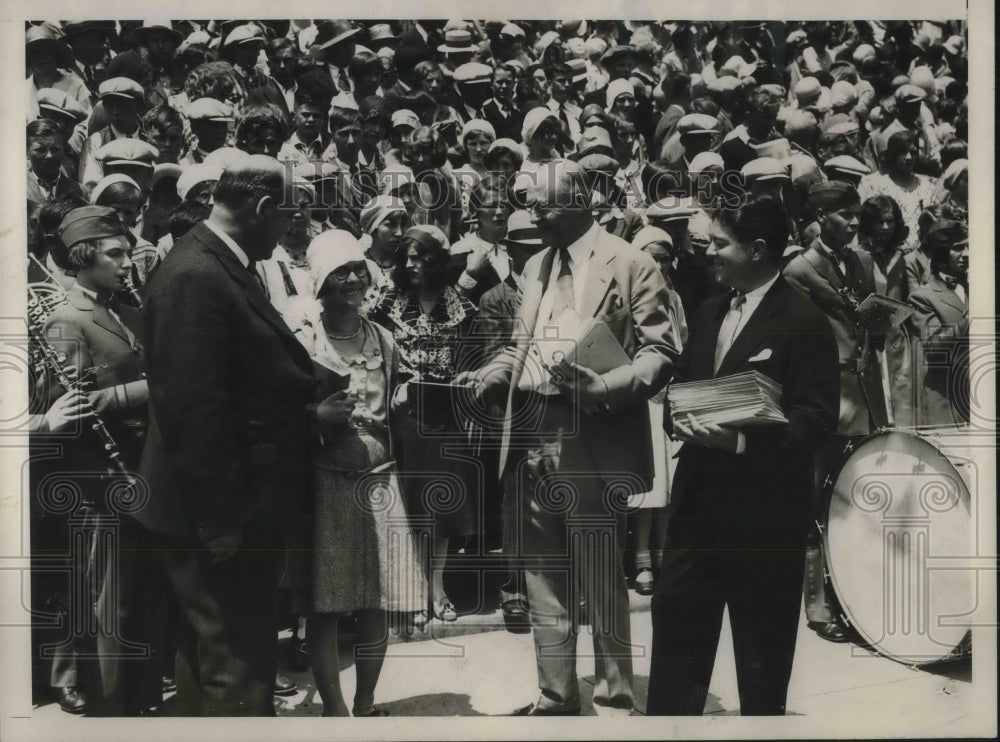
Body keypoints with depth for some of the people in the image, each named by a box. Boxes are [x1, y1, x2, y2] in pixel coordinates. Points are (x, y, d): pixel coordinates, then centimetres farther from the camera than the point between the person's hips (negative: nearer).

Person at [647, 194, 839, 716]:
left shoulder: (803, 322, -11)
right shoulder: (708, 314, 13)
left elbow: (817, 417, -15)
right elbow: (681, 385, 19)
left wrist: (741, 440, -26)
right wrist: (678, 419, -4)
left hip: (762, 505, -7)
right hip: (699, 496, 7)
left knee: (761, 644, 6)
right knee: (675, 615, 10)